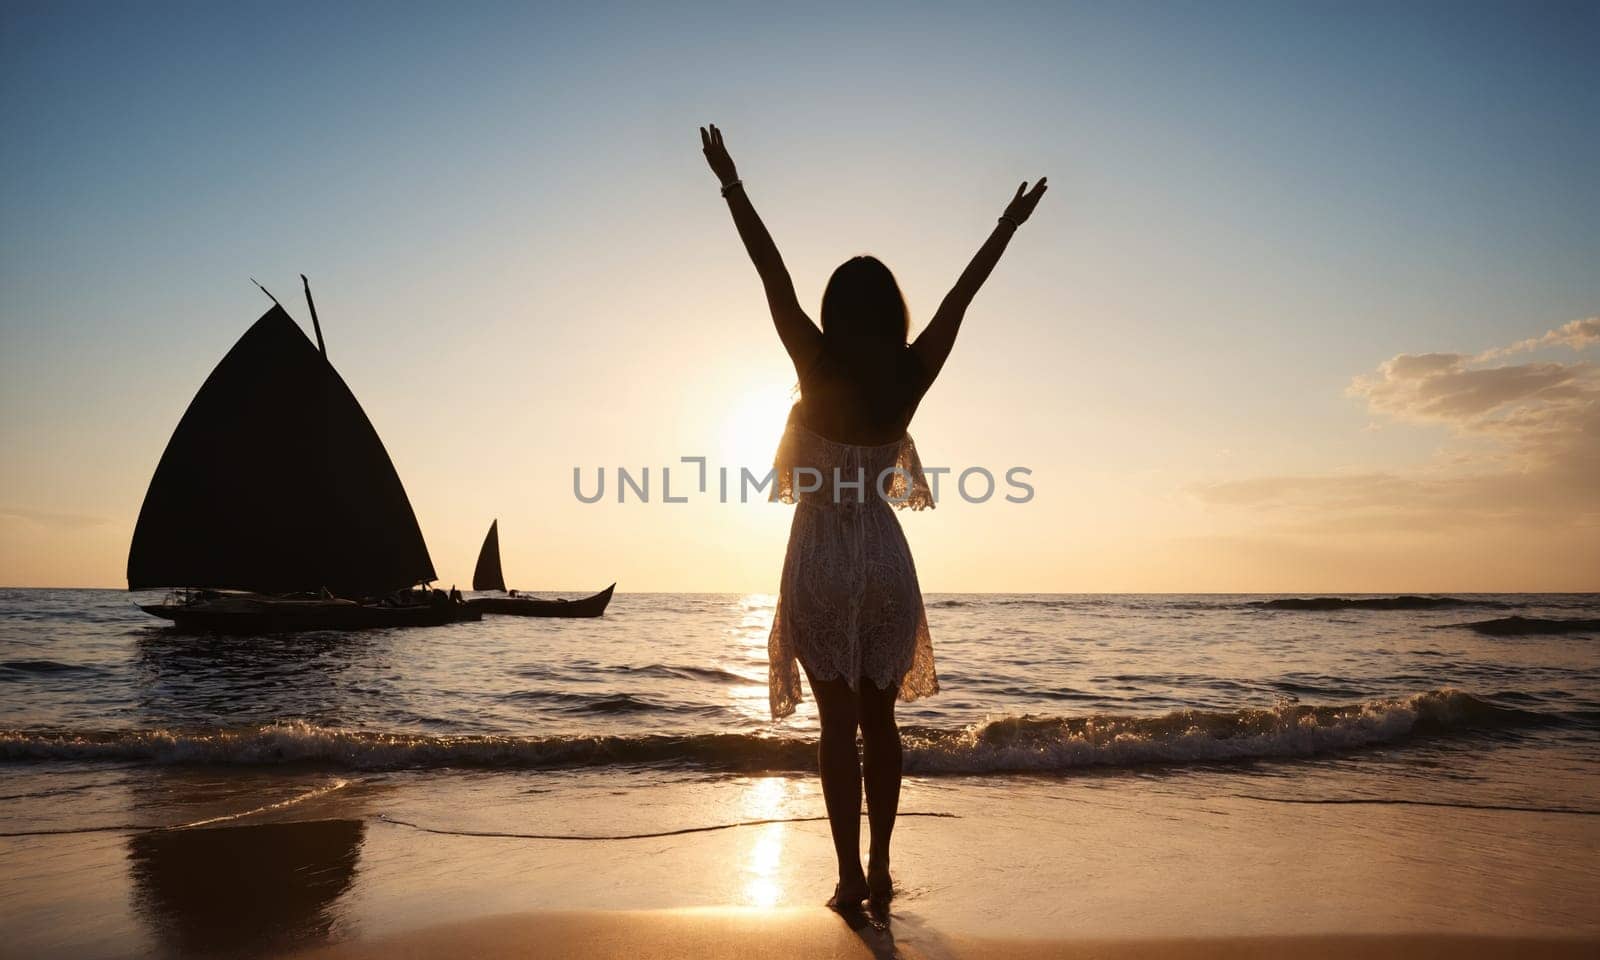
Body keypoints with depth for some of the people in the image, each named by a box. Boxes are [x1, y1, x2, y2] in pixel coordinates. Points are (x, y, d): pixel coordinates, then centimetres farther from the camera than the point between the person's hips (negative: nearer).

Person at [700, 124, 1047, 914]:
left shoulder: (817, 368, -11)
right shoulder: (911, 376, -4)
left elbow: (773, 274, -9)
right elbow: (961, 294, 5)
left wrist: (730, 184, -3)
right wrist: (1011, 223, 16)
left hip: (821, 558, -3)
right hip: (885, 556, 3)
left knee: (838, 723, 5)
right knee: (879, 720, 12)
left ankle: (850, 876, 9)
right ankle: (879, 872, 18)